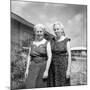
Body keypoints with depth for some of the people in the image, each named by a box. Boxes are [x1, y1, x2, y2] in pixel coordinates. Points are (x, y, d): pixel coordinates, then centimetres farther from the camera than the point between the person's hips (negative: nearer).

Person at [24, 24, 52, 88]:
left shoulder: (47, 43, -2)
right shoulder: (32, 43, 11)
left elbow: (49, 57, -10)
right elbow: (29, 57, 10)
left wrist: (46, 71, -17)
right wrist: (27, 69, 2)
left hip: (43, 67, -3)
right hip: (33, 68, 3)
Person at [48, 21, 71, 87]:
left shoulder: (66, 41, -6)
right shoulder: (53, 41, 8)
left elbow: (69, 55, -9)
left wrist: (68, 69, -15)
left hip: (63, 65, -4)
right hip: (53, 66, 5)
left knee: (62, 86, -2)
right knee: (53, 85, 5)